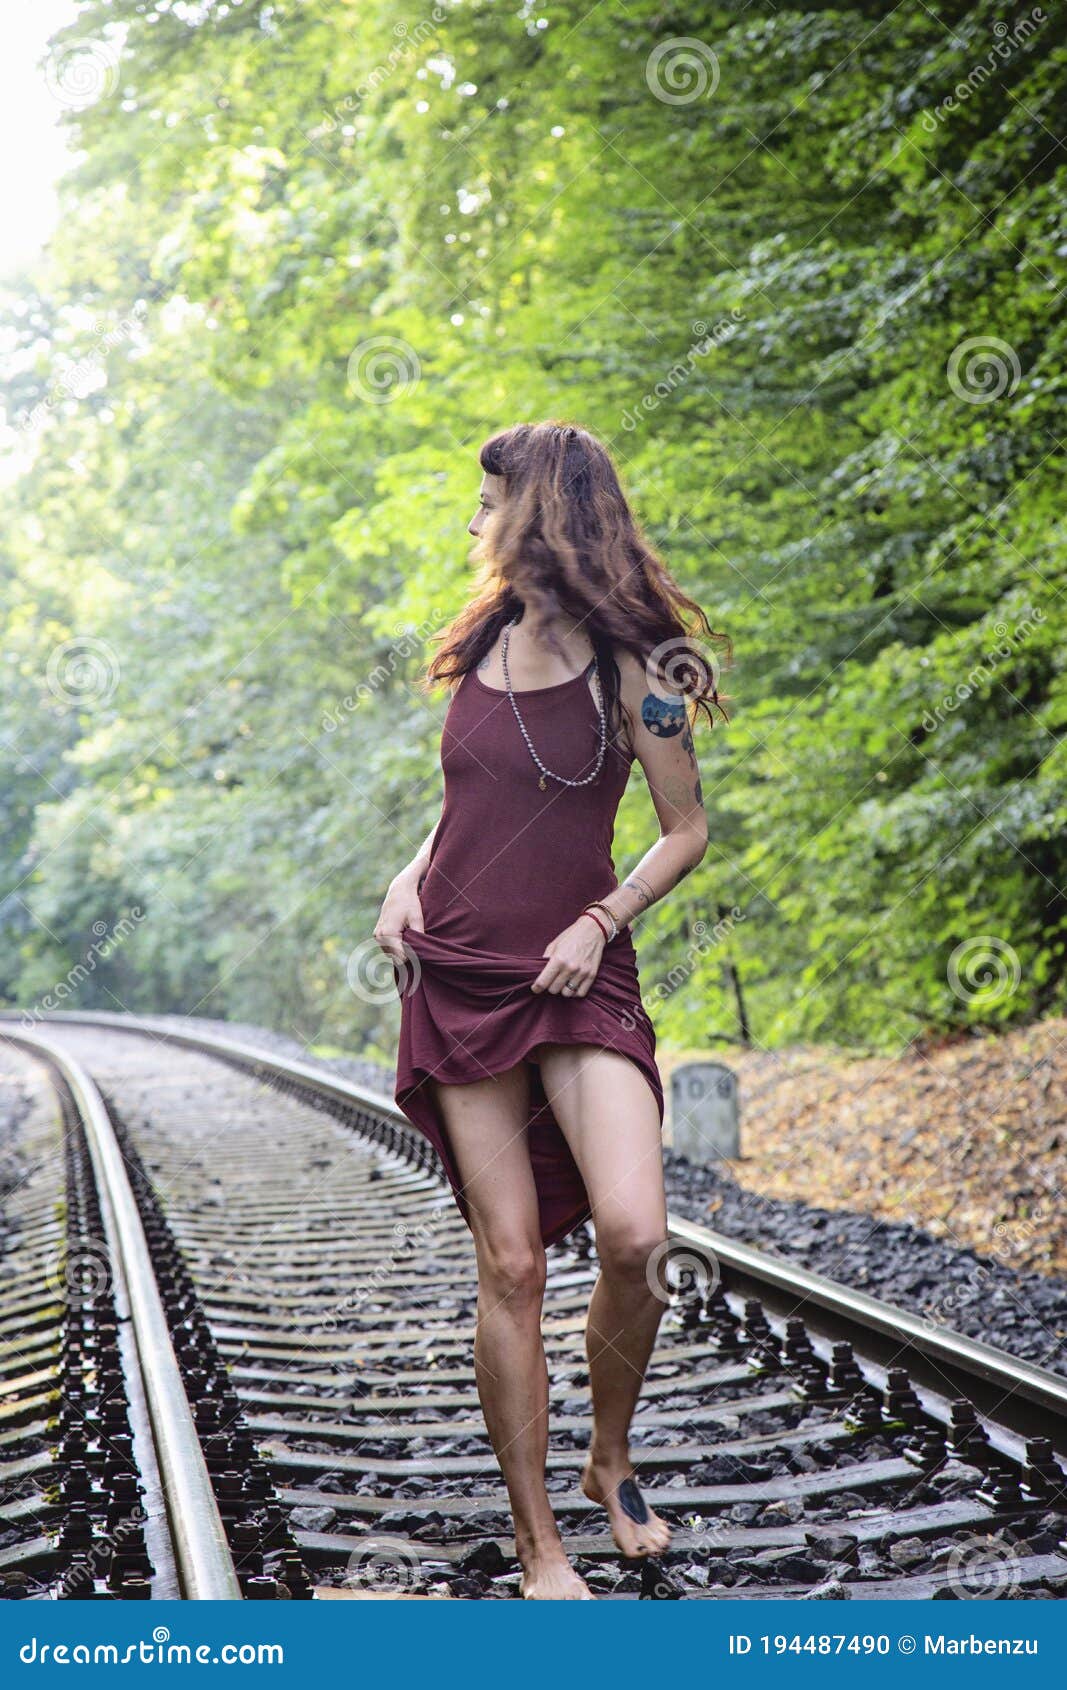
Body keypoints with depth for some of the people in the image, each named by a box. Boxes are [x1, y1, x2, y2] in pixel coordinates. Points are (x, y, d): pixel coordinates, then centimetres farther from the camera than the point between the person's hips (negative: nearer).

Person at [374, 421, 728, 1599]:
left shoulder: (628, 665, -5)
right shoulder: (481, 644, 11)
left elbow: (688, 832, 0)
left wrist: (601, 922, -12)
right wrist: (412, 876, 7)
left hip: (578, 982, -4)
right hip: (459, 978, 4)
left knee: (633, 1237, -20)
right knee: (510, 1266, 0)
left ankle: (610, 1460, 10)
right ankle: (538, 1546, 9)